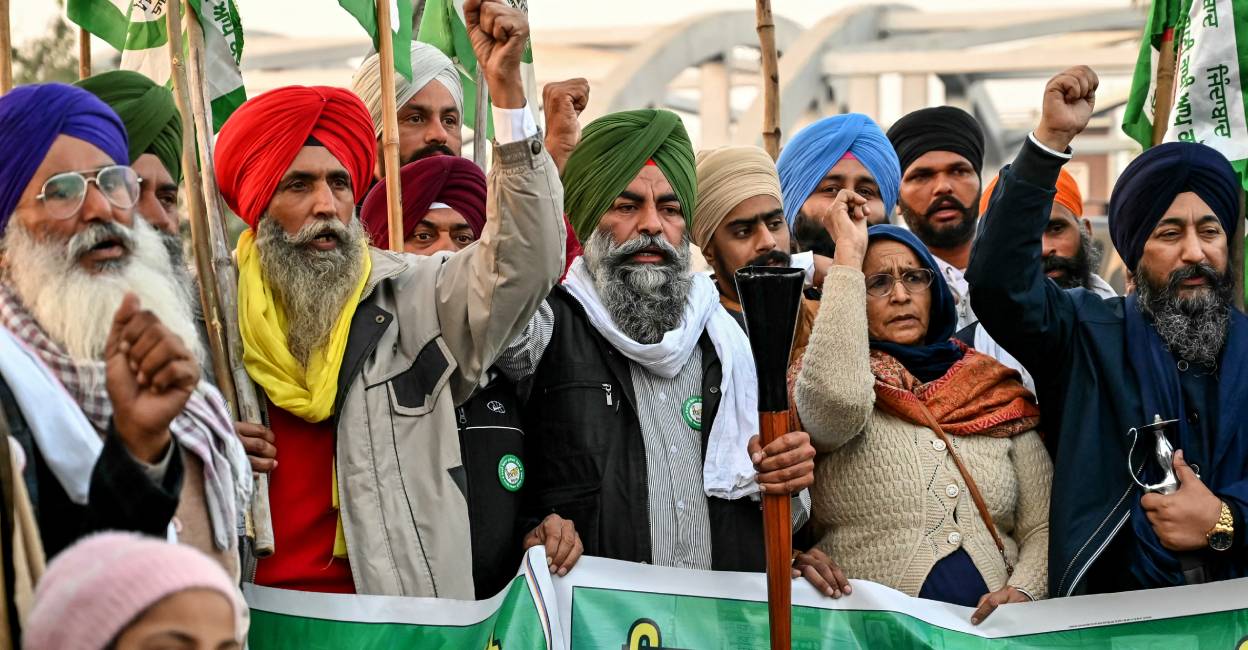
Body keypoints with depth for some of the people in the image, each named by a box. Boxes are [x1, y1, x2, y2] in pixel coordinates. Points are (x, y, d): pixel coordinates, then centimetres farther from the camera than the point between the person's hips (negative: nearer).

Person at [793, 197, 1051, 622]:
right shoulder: (824, 384, 5)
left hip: (991, 629, 3)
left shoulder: (998, 395, 14)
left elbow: (1043, 528, 11)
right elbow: (839, 395, -20)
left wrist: (1022, 592, -10)